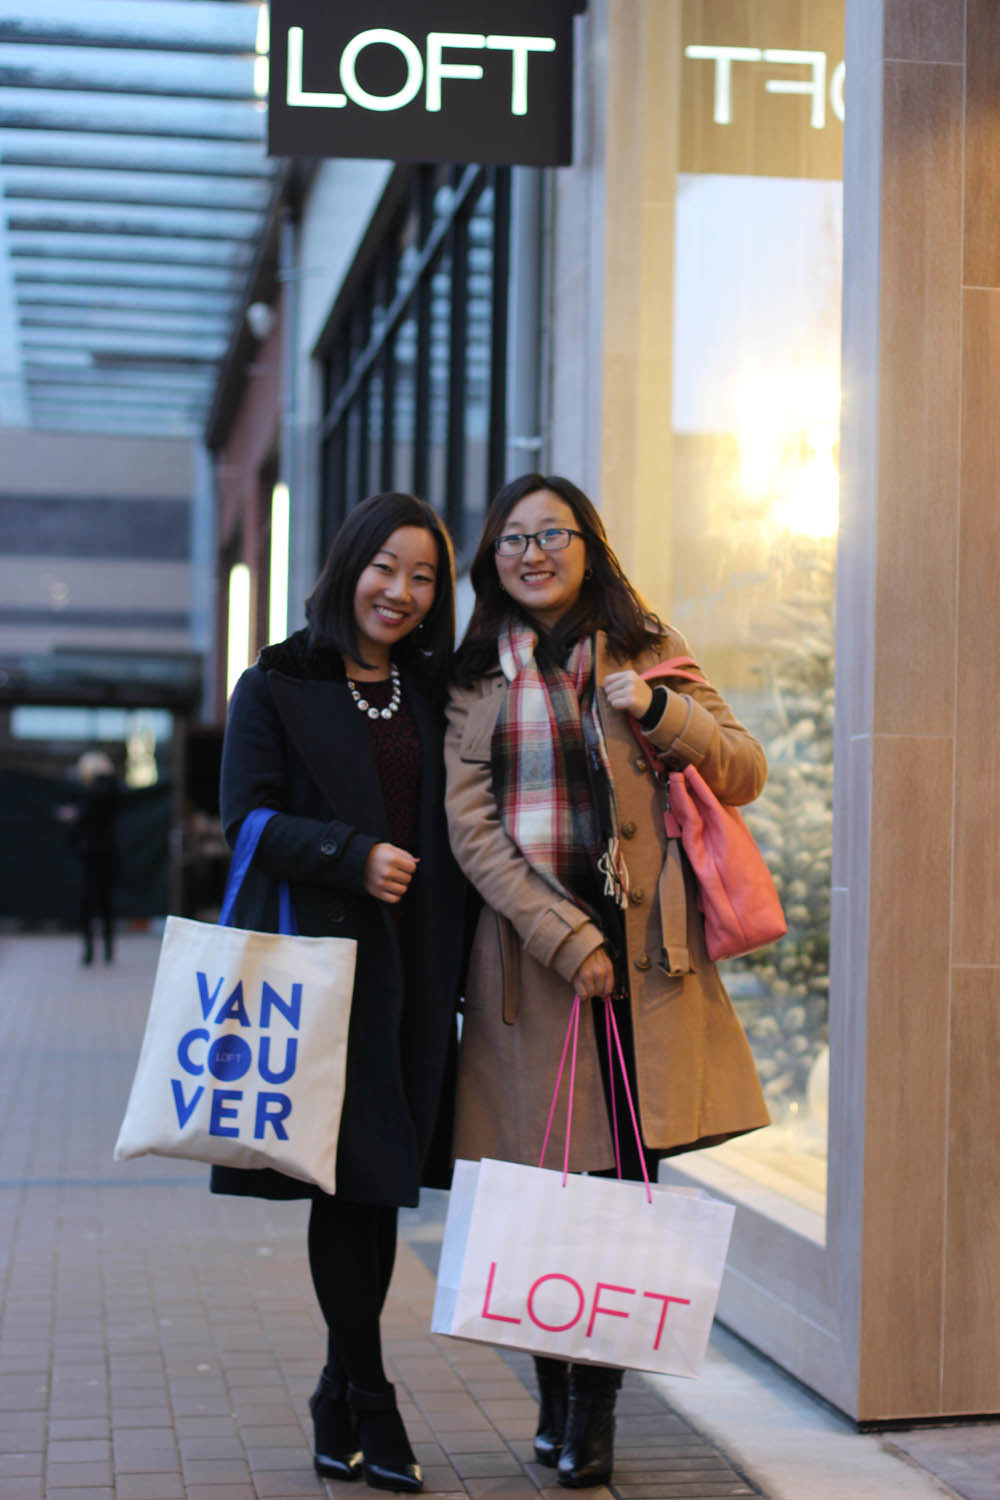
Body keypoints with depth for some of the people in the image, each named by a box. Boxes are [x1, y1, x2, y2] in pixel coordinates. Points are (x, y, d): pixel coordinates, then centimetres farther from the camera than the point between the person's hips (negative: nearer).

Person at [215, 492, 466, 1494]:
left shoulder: (433, 696, 17)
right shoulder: (277, 687, 4)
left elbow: (456, 829, 17)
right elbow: (248, 815, -5)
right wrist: (353, 854, -18)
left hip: (412, 964, 4)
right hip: (320, 954, -4)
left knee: (378, 1183, 6)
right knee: (349, 1177, -5)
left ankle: (339, 1407, 17)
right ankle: (370, 1403, 5)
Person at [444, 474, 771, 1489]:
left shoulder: (643, 651, 10)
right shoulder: (475, 679, 9)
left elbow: (746, 772, 7)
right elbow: (472, 828, 0)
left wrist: (657, 711, -11)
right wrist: (566, 938, -10)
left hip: (640, 947, 0)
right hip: (526, 949, 0)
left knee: (623, 1177, -3)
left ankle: (595, 1407, 9)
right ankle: (555, 1401, 18)